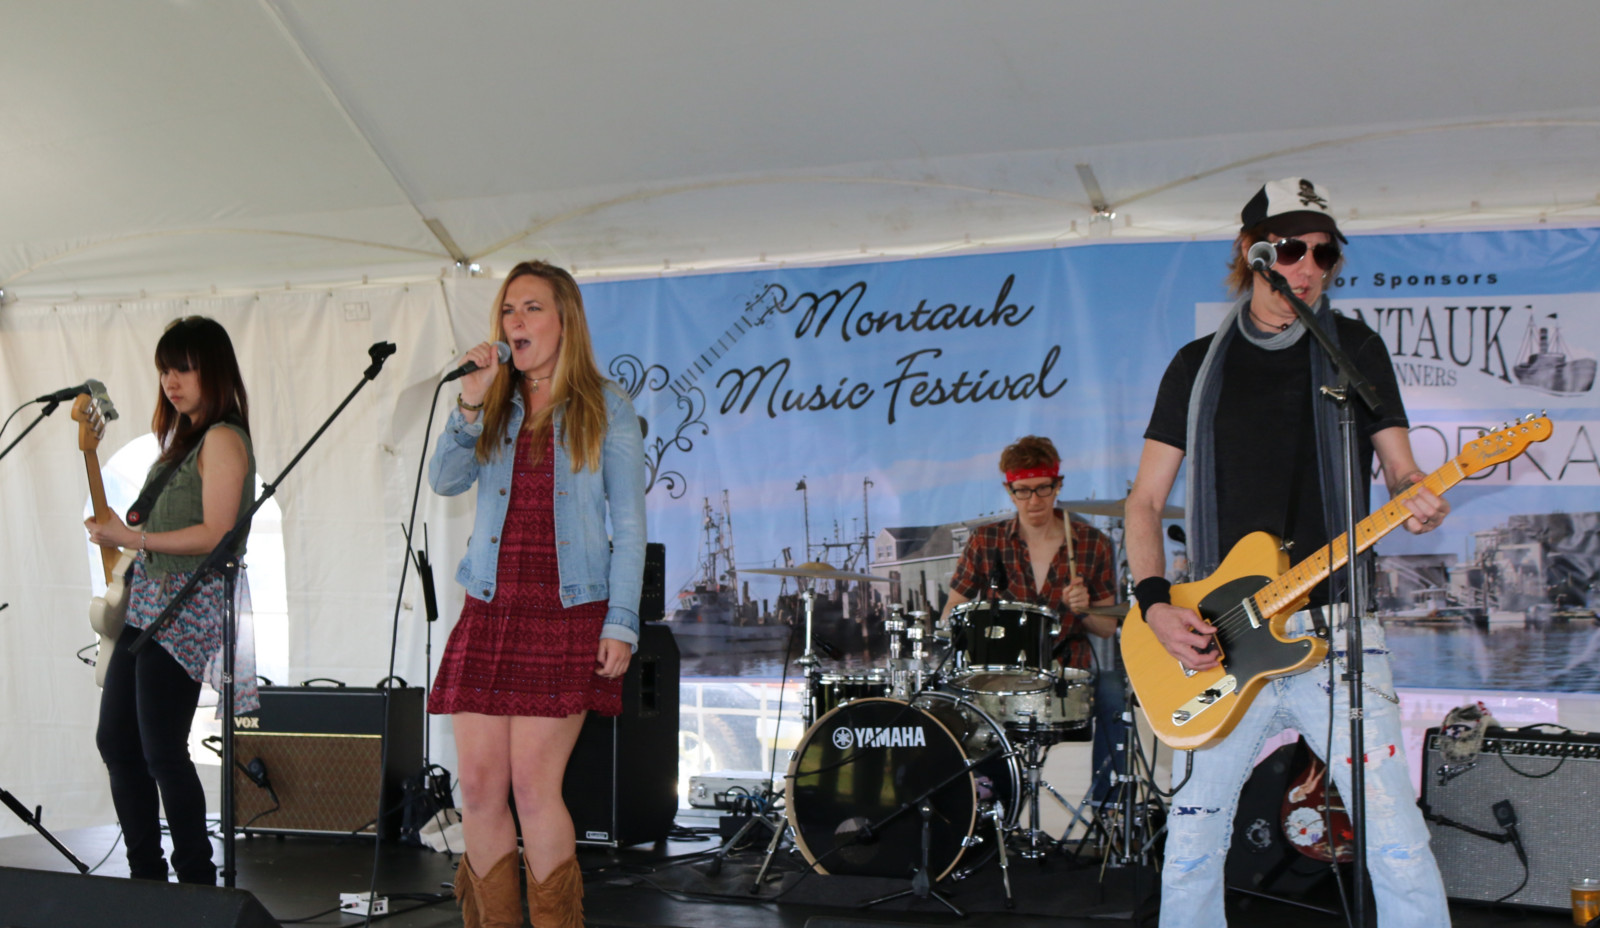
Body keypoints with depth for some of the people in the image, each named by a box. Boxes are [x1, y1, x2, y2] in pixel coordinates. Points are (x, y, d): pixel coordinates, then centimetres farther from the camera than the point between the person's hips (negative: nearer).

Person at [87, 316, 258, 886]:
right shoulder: (183, 437, 18)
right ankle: (146, 876, 20)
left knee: (161, 752, -9)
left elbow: (215, 535, -19)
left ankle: (197, 883, 1)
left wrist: (133, 538, -21)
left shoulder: (222, 439, -10)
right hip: (145, 604, 10)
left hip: (186, 609, -10)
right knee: (115, 741, 11)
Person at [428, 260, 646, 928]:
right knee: (478, 785, 0)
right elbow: (445, 480, 1)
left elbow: (628, 525, 1)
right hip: (489, 609, 4)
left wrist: (621, 622, -6)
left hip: (569, 612, -4)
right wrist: (470, 403, -10)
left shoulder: (606, 408, 5)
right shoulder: (493, 406, 15)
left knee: (533, 782, -10)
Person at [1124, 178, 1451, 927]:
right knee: (1191, 850, 4)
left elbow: (1399, 469, 9)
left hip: (1334, 626, -1)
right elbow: (1146, 499, 11)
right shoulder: (1199, 365, 11)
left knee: (1397, 844, -10)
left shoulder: (1356, 350, 8)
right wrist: (1155, 604, -5)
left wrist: (1416, 501, -17)